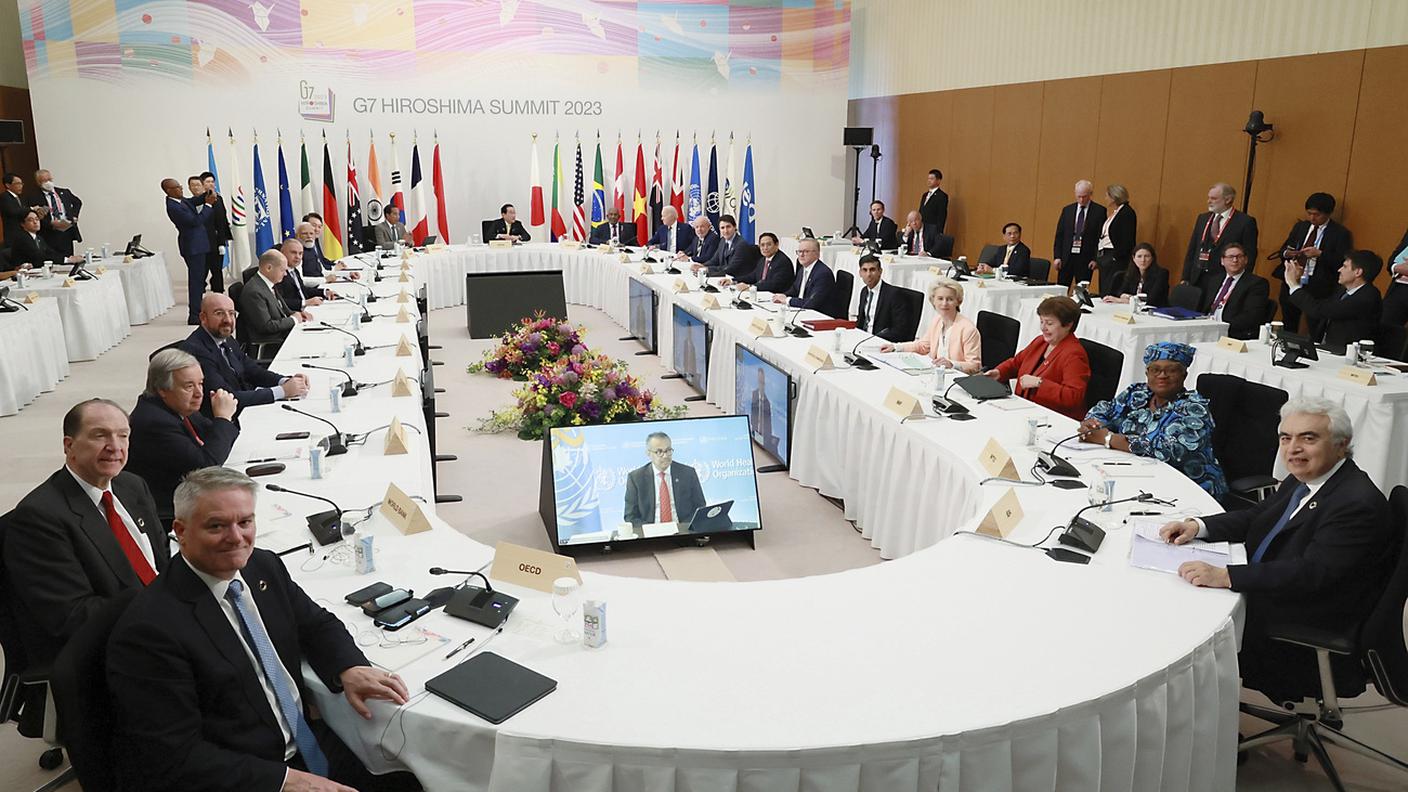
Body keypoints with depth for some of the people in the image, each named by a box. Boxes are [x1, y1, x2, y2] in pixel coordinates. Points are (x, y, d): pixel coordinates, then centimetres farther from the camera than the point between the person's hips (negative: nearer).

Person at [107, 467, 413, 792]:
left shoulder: (266, 566, 2)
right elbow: (175, 757, -18)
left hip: (313, 748, 6)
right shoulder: (150, 628, -18)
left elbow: (316, 625, 15)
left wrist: (349, 668, -7)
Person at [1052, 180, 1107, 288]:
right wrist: (1057, 256, 0)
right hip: (1066, 257, 3)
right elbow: (1059, 234, 9)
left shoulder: (1099, 211, 1)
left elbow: (1102, 236, -2)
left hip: (1086, 258, -3)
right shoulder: (1067, 210, 10)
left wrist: (1096, 259, -9)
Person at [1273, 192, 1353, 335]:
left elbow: (1343, 263, -11)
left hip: (1318, 290, -5)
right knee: (1287, 330, 12)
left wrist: (1320, 254, -22)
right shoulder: (1300, 226, 14)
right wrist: (1286, 253, -7)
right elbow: (1283, 249, 16)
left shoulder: (1340, 233, -4)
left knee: (1315, 334, -6)